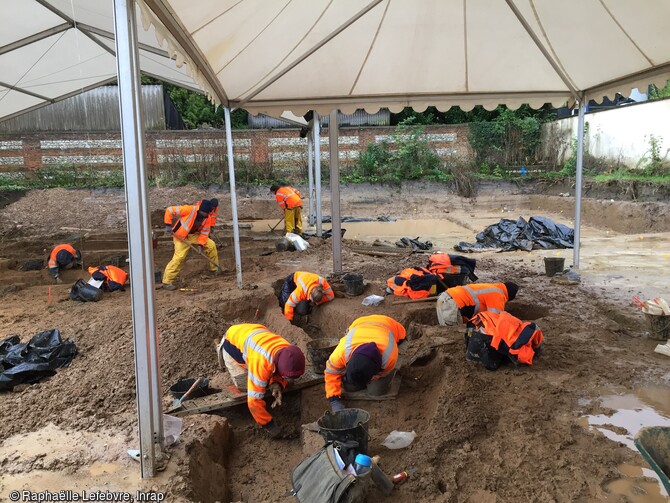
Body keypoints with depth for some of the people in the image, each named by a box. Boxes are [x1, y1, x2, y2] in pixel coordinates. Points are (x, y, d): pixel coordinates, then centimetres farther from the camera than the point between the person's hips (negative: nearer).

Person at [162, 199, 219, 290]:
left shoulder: (207, 218, -10)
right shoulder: (189, 209, -28)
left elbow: (204, 232, -2)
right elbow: (169, 210, -22)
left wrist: (200, 244, -15)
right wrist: (168, 225, -24)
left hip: (194, 235, 6)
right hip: (181, 236, -6)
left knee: (211, 245, 0)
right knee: (179, 257, -19)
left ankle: (215, 269, 17)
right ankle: (167, 282, -13)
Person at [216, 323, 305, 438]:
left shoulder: (288, 354, -25)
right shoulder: (261, 362, -45)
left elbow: (279, 374, -2)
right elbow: (254, 400, -38)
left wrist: (277, 384, -24)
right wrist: (269, 425, -27)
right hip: (232, 341, -5)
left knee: (266, 377, -2)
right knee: (245, 384, -10)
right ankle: (223, 353, 14)